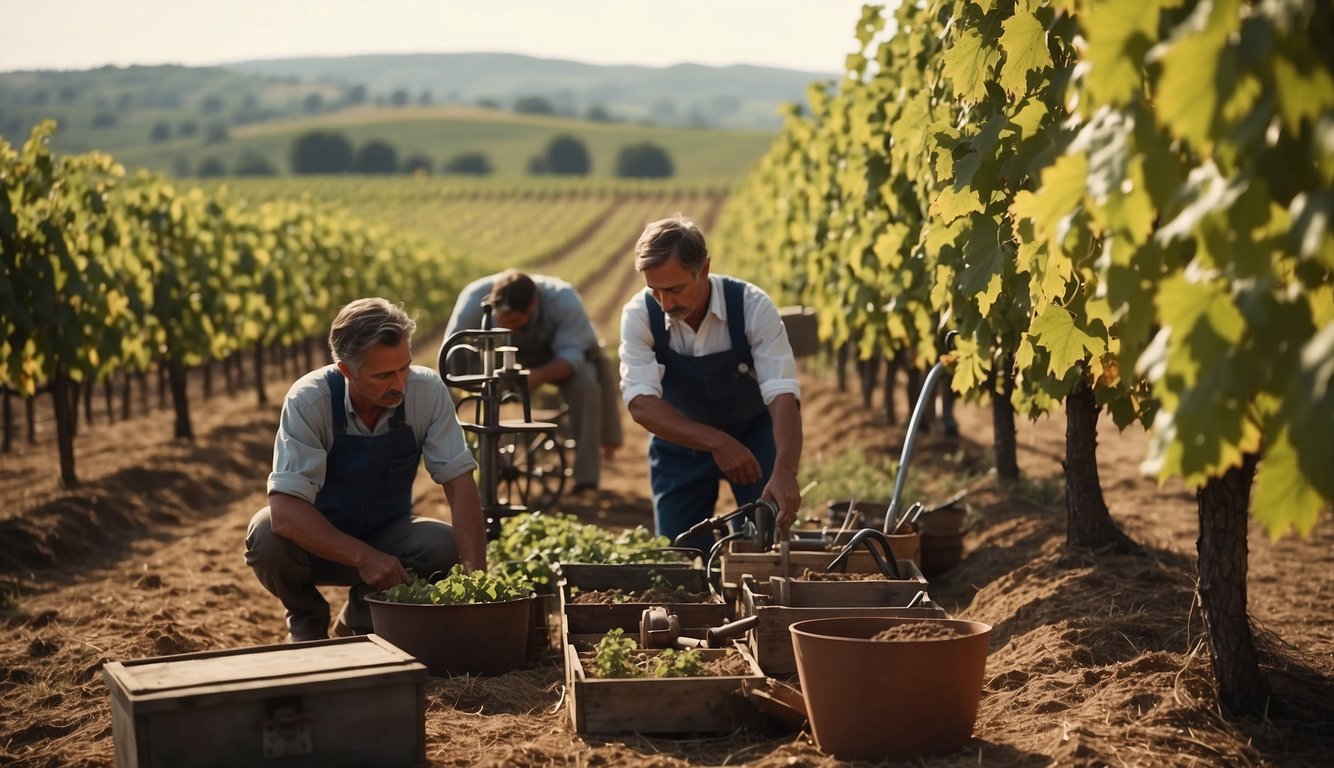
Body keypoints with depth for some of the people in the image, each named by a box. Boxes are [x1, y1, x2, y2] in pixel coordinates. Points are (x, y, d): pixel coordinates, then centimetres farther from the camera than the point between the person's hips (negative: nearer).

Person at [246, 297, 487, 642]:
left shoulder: (429, 391, -20)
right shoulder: (310, 400, -27)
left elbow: (459, 482, -19)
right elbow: (284, 510, -33)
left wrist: (476, 574, -31)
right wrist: (363, 557, -41)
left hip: (387, 534, 2)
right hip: (319, 541, -2)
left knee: (443, 545, -28)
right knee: (267, 535, -33)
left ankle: (360, 622, 3)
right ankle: (307, 621, 1)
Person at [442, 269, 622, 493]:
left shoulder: (563, 299, -36)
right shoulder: (475, 297, -33)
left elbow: (571, 355, -34)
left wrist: (538, 376, -54)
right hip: (509, 356, 2)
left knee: (586, 385, -30)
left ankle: (586, 481, -23)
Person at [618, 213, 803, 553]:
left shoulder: (753, 306, -27)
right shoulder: (639, 314, -24)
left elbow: (783, 395, -35)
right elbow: (641, 404, -32)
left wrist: (784, 472, -52)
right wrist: (716, 443, -43)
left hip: (753, 433, -1)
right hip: (680, 439, 1)